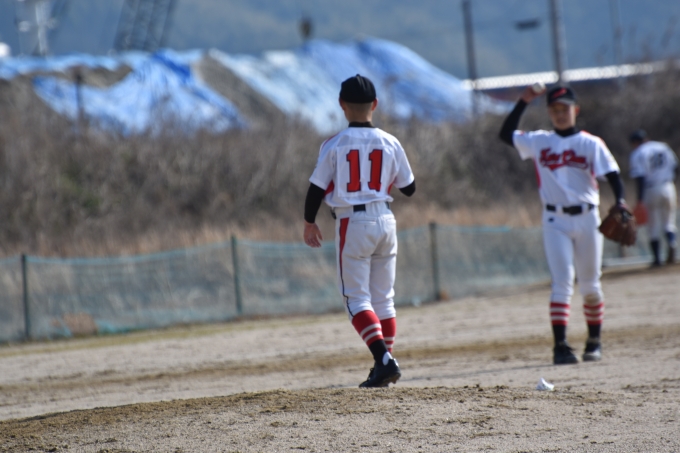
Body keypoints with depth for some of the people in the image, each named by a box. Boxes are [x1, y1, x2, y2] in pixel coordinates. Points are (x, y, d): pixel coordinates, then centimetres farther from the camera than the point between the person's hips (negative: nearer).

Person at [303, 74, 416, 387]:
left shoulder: (335, 146, -8)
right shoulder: (390, 144, 1)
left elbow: (317, 188, -5)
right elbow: (409, 188, 9)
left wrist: (309, 223, 10)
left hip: (352, 224, -4)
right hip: (385, 221, 4)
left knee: (356, 298, -1)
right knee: (383, 298, 13)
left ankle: (384, 360, -19)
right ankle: (384, 366, 13)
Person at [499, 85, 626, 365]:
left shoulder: (590, 144, 2)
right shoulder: (539, 142, 9)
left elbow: (611, 174, -6)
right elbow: (506, 134, 10)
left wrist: (620, 201, -25)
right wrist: (524, 102, 4)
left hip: (587, 218, 0)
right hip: (555, 221, 0)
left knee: (590, 285, 9)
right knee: (562, 282, -10)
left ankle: (594, 342, 21)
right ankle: (560, 346, -15)